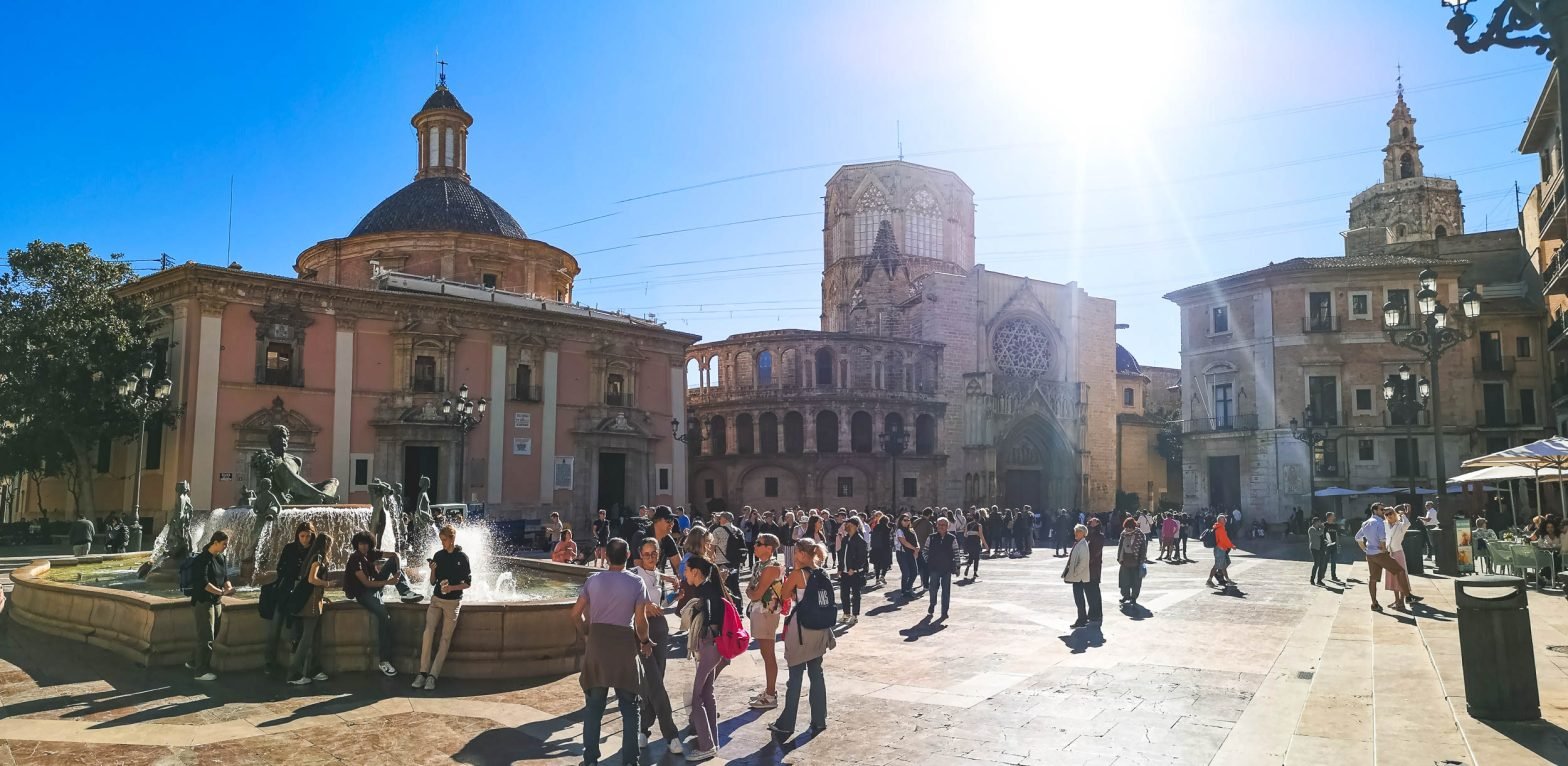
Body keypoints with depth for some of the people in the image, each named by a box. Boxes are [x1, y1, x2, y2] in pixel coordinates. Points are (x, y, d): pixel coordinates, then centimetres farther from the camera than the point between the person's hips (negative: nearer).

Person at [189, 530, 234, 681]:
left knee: (212, 636, 15)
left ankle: (195, 662, 32)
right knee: (206, 637, -5)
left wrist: (229, 587, -8)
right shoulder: (202, 559, -14)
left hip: (216, 601, 8)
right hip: (203, 601, -8)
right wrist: (222, 592, -26)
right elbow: (203, 582, -22)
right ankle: (201, 671, 2)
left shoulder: (222, 559, 9)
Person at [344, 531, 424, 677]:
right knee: (383, 617, -30)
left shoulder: (371, 553, 2)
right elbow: (366, 583, -23)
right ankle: (384, 661, -26)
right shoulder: (355, 560, -17)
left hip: (375, 586, 7)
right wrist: (387, 582, -30)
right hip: (364, 593, -7)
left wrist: (398, 571, -18)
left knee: (393, 560, -4)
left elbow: (394, 555, 0)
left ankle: (406, 592, -19)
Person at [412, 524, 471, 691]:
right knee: (428, 632, -15)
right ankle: (423, 672, -10)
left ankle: (433, 675, -5)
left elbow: (467, 583, -1)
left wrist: (452, 587, -16)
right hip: (436, 599, 3)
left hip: (453, 602, -3)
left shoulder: (462, 557, -3)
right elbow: (433, 581, 10)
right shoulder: (438, 555, 6)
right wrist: (432, 570, -10)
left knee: (445, 639, -4)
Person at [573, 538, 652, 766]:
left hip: (597, 643, 2)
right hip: (625, 644, -2)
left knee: (593, 706, 13)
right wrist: (644, 641, 8)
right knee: (629, 707, 10)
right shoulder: (636, 582, -6)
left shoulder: (593, 580, 0)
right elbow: (640, 621, -10)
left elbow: (576, 614, 1)